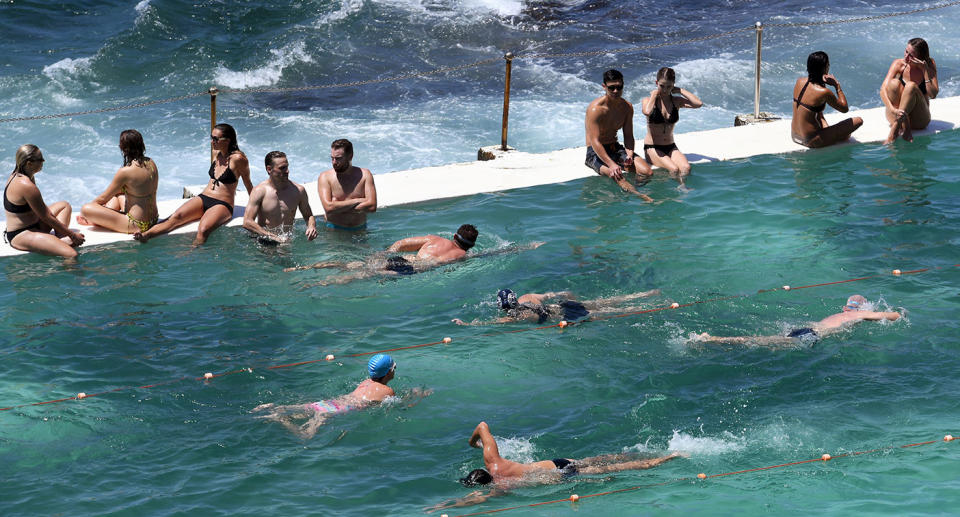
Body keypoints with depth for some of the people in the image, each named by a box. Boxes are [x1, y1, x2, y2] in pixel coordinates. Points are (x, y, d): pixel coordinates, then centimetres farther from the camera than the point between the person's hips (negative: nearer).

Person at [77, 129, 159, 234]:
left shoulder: (125, 172, -21)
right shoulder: (151, 163, 0)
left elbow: (103, 198, -8)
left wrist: (91, 205, 10)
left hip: (137, 225, -8)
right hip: (152, 220, 8)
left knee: (86, 209, -12)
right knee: (117, 192, 31)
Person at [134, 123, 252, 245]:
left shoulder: (237, 158, -9)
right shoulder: (216, 153, 12)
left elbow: (248, 185, 2)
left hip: (223, 204, -5)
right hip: (203, 198, 5)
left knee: (203, 231, -36)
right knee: (176, 217, -24)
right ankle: (145, 235, -43)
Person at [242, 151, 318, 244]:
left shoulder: (298, 190, 5)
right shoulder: (259, 191, -5)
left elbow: (308, 216, 21)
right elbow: (247, 222, -12)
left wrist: (311, 227, -4)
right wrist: (274, 237, -17)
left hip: (288, 240, 3)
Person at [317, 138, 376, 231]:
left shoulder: (365, 175, 2)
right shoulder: (325, 177, 0)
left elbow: (372, 207, -9)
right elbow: (328, 208, -14)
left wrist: (338, 207, -10)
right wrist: (357, 201, -9)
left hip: (359, 230, 2)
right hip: (334, 230, -2)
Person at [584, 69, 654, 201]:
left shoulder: (627, 107, 2)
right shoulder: (595, 109, -19)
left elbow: (628, 136, 7)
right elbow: (595, 142, -24)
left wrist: (629, 154, -15)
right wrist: (611, 164, -34)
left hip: (616, 148, 7)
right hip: (595, 152, -7)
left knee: (646, 172, -17)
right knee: (617, 175, -38)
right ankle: (638, 195, -52)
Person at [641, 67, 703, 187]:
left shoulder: (676, 101, 5)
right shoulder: (649, 100, -4)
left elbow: (698, 104, -14)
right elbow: (647, 112, -31)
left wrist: (680, 90, -6)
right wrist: (654, 94, -13)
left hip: (671, 147, 3)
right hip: (652, 147, -3)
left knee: (686, 168, -28)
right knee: (674, 169, -29)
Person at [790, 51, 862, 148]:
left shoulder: (799, 82, -3)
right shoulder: (824, 92, -22)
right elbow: (845, 109, -6)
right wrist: (837, 86, -3)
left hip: (794, 136, 7)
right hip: (810, 141, -7)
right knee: (858, 121, -3)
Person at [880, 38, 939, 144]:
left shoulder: (930, 64, -6)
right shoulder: (899, 64, -7)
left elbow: (933, 95, -16)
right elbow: (883, 89, -20)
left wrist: (925, 70, -21)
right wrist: (892, 109, -38)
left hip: (919, 119, -1)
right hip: (896, 115, 1)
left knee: (911, 86, -28)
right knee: (894, 83, -26)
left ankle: (895, 129, -34)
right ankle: (905, 128, -34)